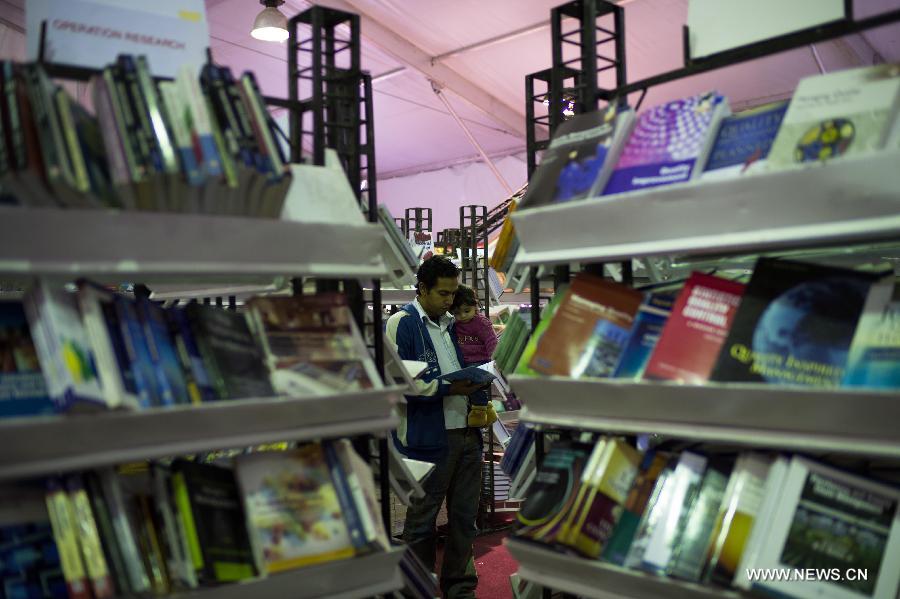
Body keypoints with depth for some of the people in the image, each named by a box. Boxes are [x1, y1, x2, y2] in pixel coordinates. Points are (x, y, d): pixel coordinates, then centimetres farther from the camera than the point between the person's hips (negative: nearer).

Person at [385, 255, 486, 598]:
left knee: (465, 516, 14)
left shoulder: (451, 324, 14)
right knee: (422, 520, 7)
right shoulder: (401, 324, -9)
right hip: (427, 438, -7)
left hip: (465, 432, 7)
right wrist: (448, 389, -20)